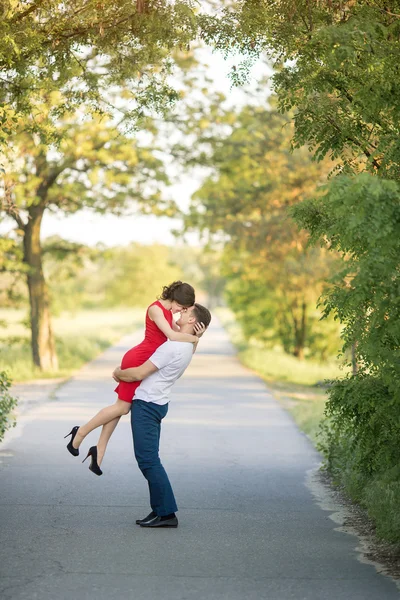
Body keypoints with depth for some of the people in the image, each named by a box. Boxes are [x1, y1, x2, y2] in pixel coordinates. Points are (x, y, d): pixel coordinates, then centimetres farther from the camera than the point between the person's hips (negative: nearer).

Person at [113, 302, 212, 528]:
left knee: (148, 459, -9)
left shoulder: (172, 347, -19)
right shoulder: (187, 347, 11)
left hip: (146, 405, -10)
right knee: (149, 459, 13)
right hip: (155, 404, 10)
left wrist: (119, 373, 1)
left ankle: (167, 513, -9)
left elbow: (139, 374, -16)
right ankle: (160, 510, 13)